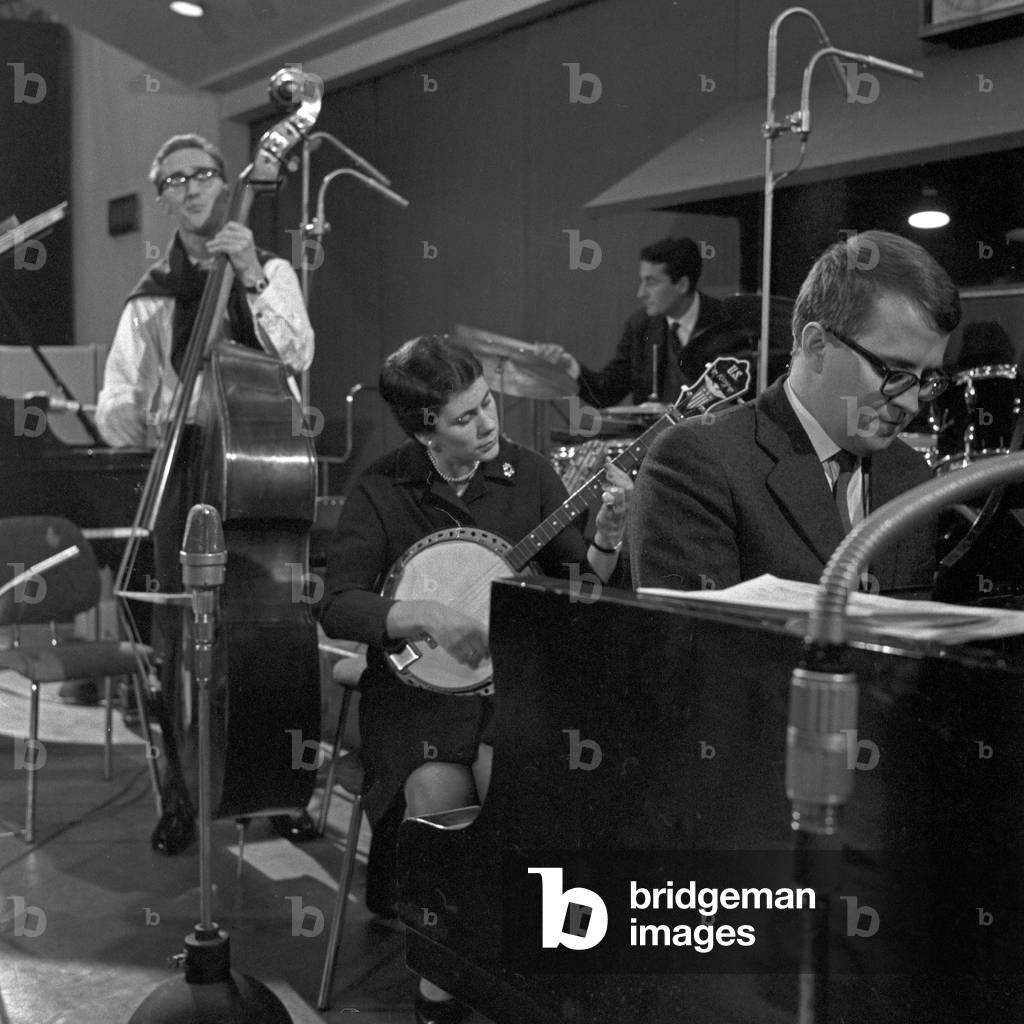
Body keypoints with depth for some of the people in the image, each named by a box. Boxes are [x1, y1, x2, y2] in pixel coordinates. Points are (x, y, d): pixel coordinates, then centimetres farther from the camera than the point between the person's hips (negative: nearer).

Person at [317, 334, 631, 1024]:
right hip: (418, 683, -1)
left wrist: (607, 540, -15)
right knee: (439, 793, -27)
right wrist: (427, 616, -22)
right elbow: (337, 607, -8)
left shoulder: (528, 473, 4)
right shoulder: (381, 492, -2)